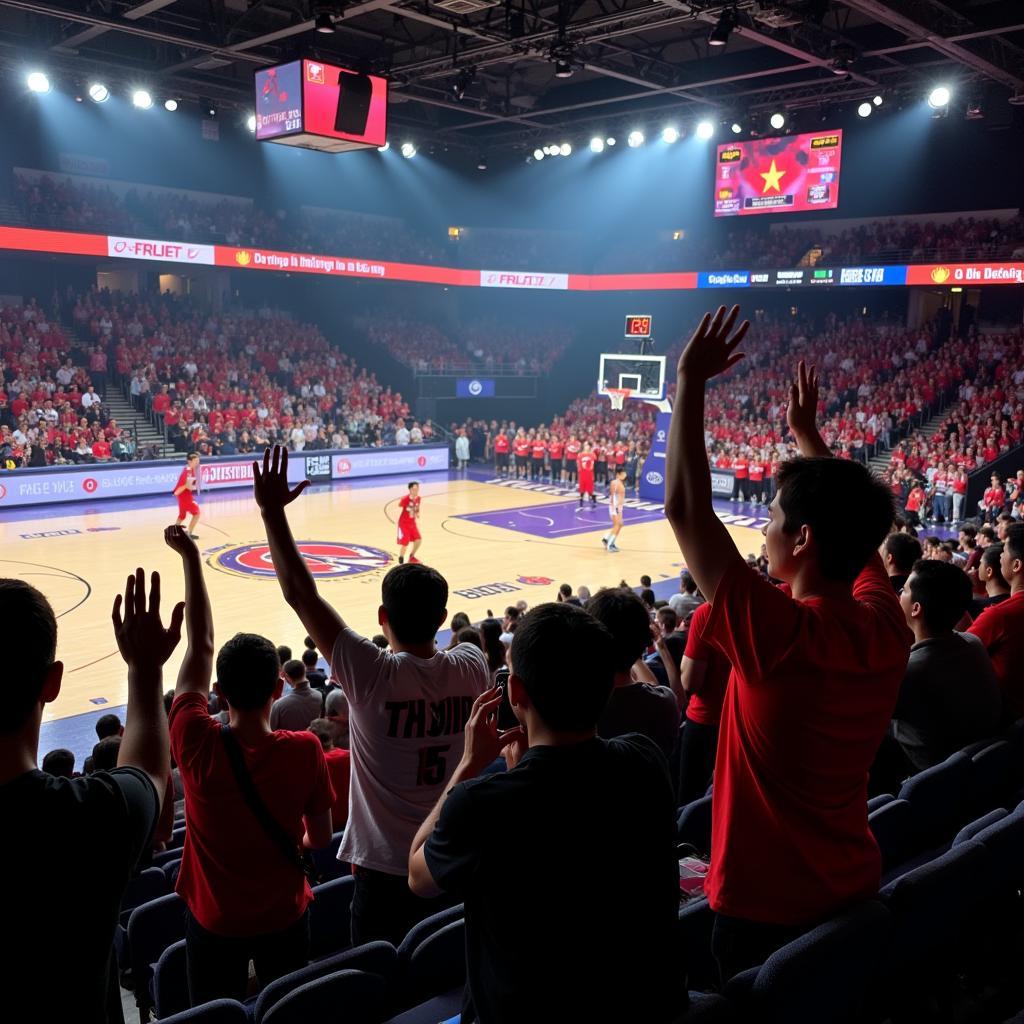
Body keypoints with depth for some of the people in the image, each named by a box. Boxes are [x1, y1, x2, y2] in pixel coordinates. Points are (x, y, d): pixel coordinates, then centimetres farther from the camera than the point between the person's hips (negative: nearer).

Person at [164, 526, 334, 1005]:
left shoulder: (198, 745, -24)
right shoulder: (305, 750, -23)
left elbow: (200, 647, -13)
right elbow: (320, 838, -9)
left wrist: (191, 557, -7)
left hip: (213, 919, 0)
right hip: (284, 915, 0)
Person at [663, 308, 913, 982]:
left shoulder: (781, 633, -29)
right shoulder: (886, 629, -9)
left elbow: (685, 507, -28)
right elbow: (853, 522, 11)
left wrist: (690, 383, -20)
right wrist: (810, 436, 21)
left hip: (763, 910, -7)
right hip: (856, 893, 7)